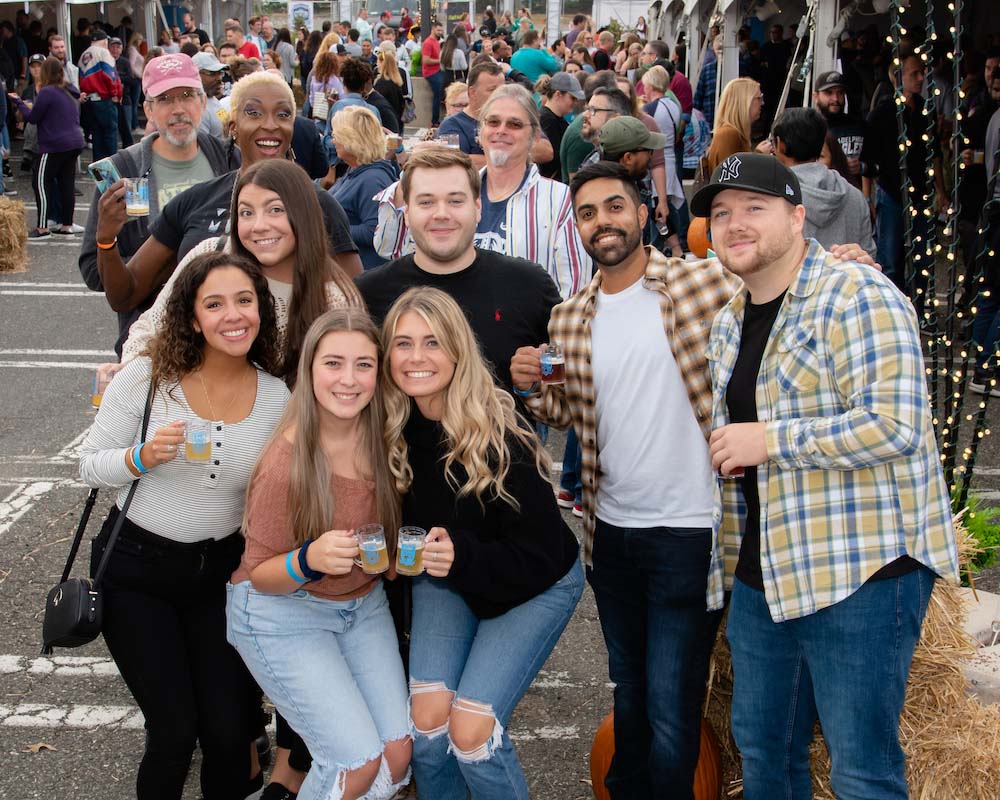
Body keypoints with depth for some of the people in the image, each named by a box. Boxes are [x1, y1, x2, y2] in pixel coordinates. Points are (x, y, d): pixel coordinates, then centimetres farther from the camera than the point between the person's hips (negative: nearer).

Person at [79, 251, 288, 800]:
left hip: (219, 570, 2)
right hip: (135, 569, -2)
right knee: (174, 729, -3)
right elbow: (89, 466, -6)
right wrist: (143, 457, -24)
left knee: (229, 729, 3)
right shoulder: (146, 378, -12)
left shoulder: (277, 398, -5)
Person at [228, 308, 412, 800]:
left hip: (362, 603, 5)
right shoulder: (286, 461, -26)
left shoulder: (381, 437, -11)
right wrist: (310, 560, -34)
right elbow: (259, 575, -15)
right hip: (281, 615, -5)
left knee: (400, 753, -4)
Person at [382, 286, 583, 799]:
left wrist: (462, 556, -38)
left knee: (470, 729, -15)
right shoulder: (390, 429, -16)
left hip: (534, 586, -4)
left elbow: (539, 556, -24)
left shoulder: (501, 436, -29)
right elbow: (397, 520, 2)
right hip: (443, 581, 4)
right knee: (427, 715, -13)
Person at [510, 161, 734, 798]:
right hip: (611, 530, 5)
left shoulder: (704, 284, -8)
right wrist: (531, 388, -6)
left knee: (672, 709, 1)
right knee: (628, 693, 22)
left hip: (687, 532, -5)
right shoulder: (568, 319, 6)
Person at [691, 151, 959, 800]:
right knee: (762, 747, 18)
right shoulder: (729, 323, 14)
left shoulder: (858, 297, -13)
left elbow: (894, 425, -24)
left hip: (860, 573, -8)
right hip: (761, 574, 8)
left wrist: (768, 440, -18)